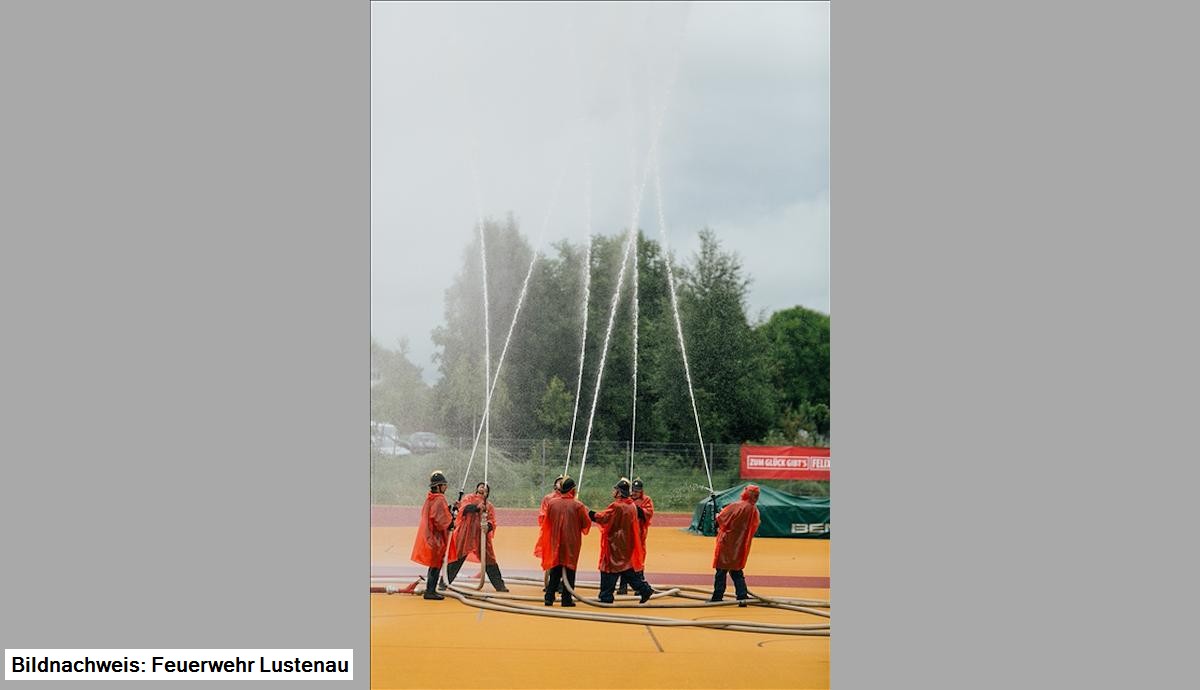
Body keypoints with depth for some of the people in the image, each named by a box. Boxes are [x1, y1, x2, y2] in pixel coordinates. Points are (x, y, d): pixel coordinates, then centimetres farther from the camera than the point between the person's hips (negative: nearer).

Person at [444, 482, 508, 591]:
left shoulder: (489, 506, 14)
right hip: (465, 535, -2)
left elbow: (492, 522, 4)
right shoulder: (469, 499, 8)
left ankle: (500, 585, 8)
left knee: (489, 561, 3)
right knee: (457, 559, 0)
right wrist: (477, 507, -31)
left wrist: (488, 526, -19)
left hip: (481, 536, 2)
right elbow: (465, 508, -14)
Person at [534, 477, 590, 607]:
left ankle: (549, 597, 8)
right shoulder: (577, 505, -13)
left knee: (555, 570, 13)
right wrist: (586, 512, 13)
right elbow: (586, 523, -4)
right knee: (569, 569, 6)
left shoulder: (552, 503, -5)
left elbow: (547, 521, 8)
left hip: (555, 541, 3)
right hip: (571, 542, -3)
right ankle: (567, 599, 6)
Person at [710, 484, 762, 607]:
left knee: (722, 570, 4)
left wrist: (718, 515, 14)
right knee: (736, 570, 15)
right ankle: (742, 596, 6)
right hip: (741, 546, 5)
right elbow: (754, 528, 11)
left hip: (727, 543, -5)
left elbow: (721, 518, -11)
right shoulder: (755, 511, 0)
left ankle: (717, 597, 7)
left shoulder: (735, 506, -17)